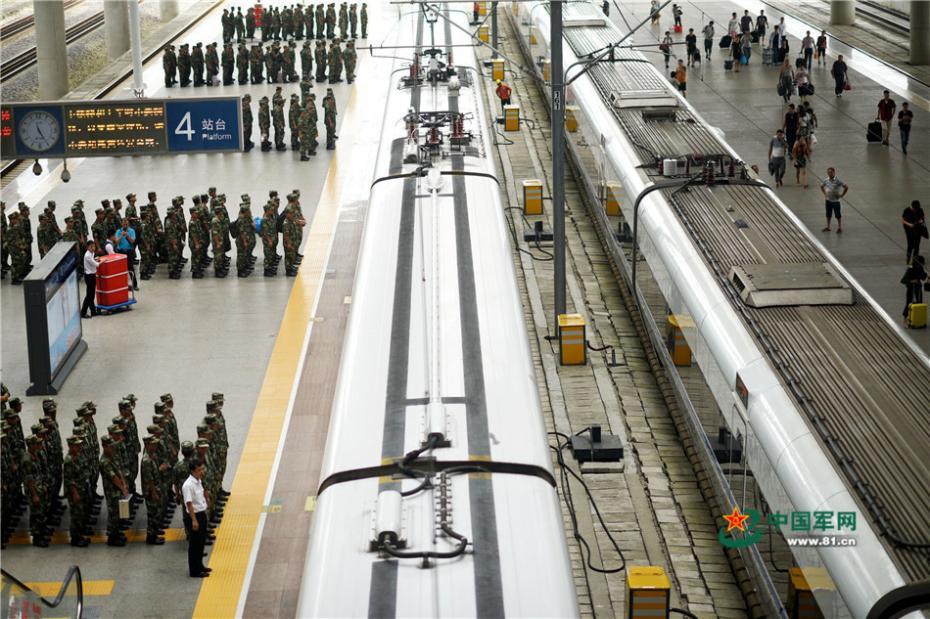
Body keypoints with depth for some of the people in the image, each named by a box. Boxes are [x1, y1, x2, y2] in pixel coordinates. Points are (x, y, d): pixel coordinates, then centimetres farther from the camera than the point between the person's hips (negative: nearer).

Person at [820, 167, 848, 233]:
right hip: (828, 200, 4)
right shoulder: (826, 180, -2)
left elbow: (846, 187, -13)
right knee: (828, 214, 14)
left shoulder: (838, 181, -16)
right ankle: (827, 227, 27)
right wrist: (824, 194, 8)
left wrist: (841, 195, -10)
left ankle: (839, 228, 14)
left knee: (838, 215, 3)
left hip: (836, 200, -4)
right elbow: (821, 186, 18)